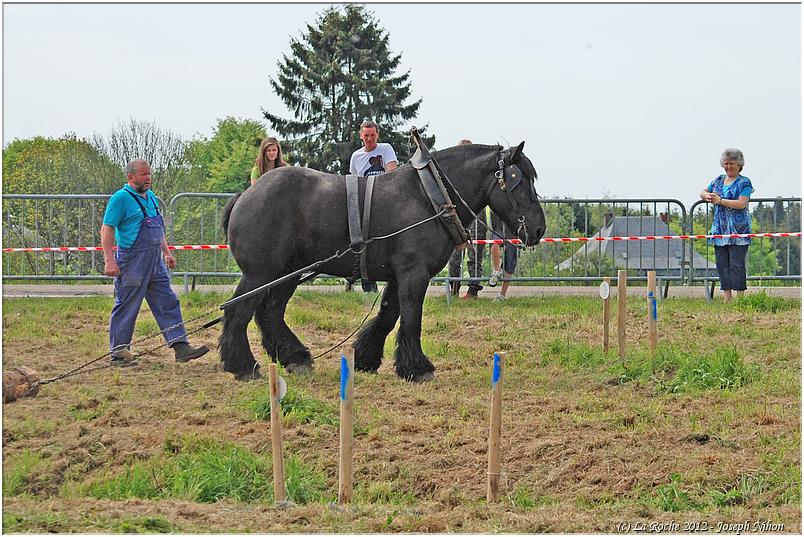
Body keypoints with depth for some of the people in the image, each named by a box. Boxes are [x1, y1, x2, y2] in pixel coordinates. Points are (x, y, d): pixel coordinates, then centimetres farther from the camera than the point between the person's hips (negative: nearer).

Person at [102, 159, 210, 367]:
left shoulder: (151, 197, 16)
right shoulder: (121, 198, -10)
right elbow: (107, 229, -13)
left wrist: (166, 252, 22)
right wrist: (109, 260, -20)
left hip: (155, 263, 8)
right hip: (131, 263, -8)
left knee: (168, 303, 5)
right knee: (126, 307, -1)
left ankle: (180, 346, 6)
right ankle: (119, 352, 7)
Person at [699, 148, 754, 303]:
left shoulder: (744, 183, -3)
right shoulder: (719, 180, 16)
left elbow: (741, 203, -16)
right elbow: (703, 192, 23)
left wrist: (720, 200, -17)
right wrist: (707, 196, -2)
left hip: (738, 230, -7)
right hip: (721, 229, 7)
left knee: (736, 264, -8)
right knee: (722, 263, 5)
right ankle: (727, 297, 9)